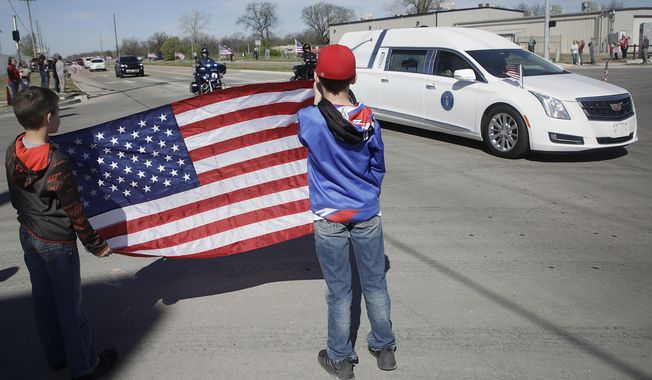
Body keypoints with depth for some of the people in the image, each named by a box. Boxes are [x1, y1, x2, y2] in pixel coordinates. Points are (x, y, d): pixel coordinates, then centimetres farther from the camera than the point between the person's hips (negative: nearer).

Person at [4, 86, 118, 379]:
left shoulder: (13, 151, -6)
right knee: (69, 304, 8)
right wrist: (96, 244, -8)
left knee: (43, 298, 20)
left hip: (27, 234, 7)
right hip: (57, 242, -7)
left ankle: (56, 355, 39)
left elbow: (16, 197, 7)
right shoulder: (56, 162, -28)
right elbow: (74, 212, -20)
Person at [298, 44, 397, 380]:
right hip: (367, 214, 2)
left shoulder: (309, 119, -16)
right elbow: (378, 168, 5)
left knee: (338, 291, 10)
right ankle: (384, 348, 34)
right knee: (375, 284, 16)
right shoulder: (368, 119, -7)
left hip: (329, 218, -2)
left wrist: (318, 100, 11)